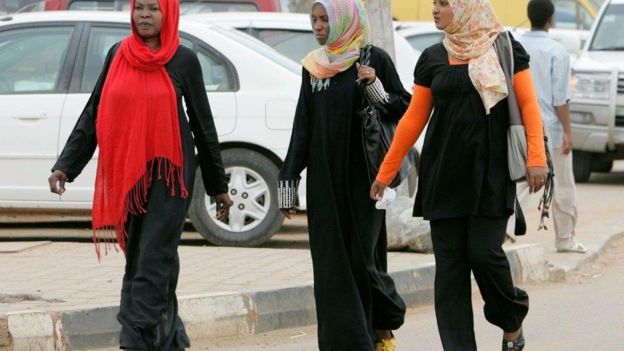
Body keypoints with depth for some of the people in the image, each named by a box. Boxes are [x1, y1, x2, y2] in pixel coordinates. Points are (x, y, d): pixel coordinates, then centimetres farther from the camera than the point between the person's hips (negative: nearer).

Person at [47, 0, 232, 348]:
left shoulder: (184, 60, -1)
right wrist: (66, 165, 3)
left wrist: (219, 185, 8)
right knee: (136, 257, 7)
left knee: (153, 259, -10)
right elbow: (93, 113, 11)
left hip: (168, 172, -4)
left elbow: (203, 123, 4)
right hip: (127, 173, 4)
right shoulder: (118, 56, 8)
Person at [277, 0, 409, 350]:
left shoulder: (374, 59, -2)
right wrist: (289, 179, 7)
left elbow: (405, 109, -2)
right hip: (324, 176, 4)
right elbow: (303, 125, 11)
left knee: (363, 256, -4)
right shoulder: (314, 66, 10)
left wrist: (377, 88, -19)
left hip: (363, 176, -4)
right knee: (331, 262, 0)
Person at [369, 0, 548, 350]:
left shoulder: (506, 50, 0)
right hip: (444, 174, 3)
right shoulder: (433, 59, 8)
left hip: (492, 173, -3)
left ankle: (512, 320, 19)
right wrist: (386, 173, 9)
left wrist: (536, 157, -14)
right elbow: (413, 119, 11)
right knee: (450, 262, -1)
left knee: (484, 252, -9)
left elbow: (528, 104, -3)